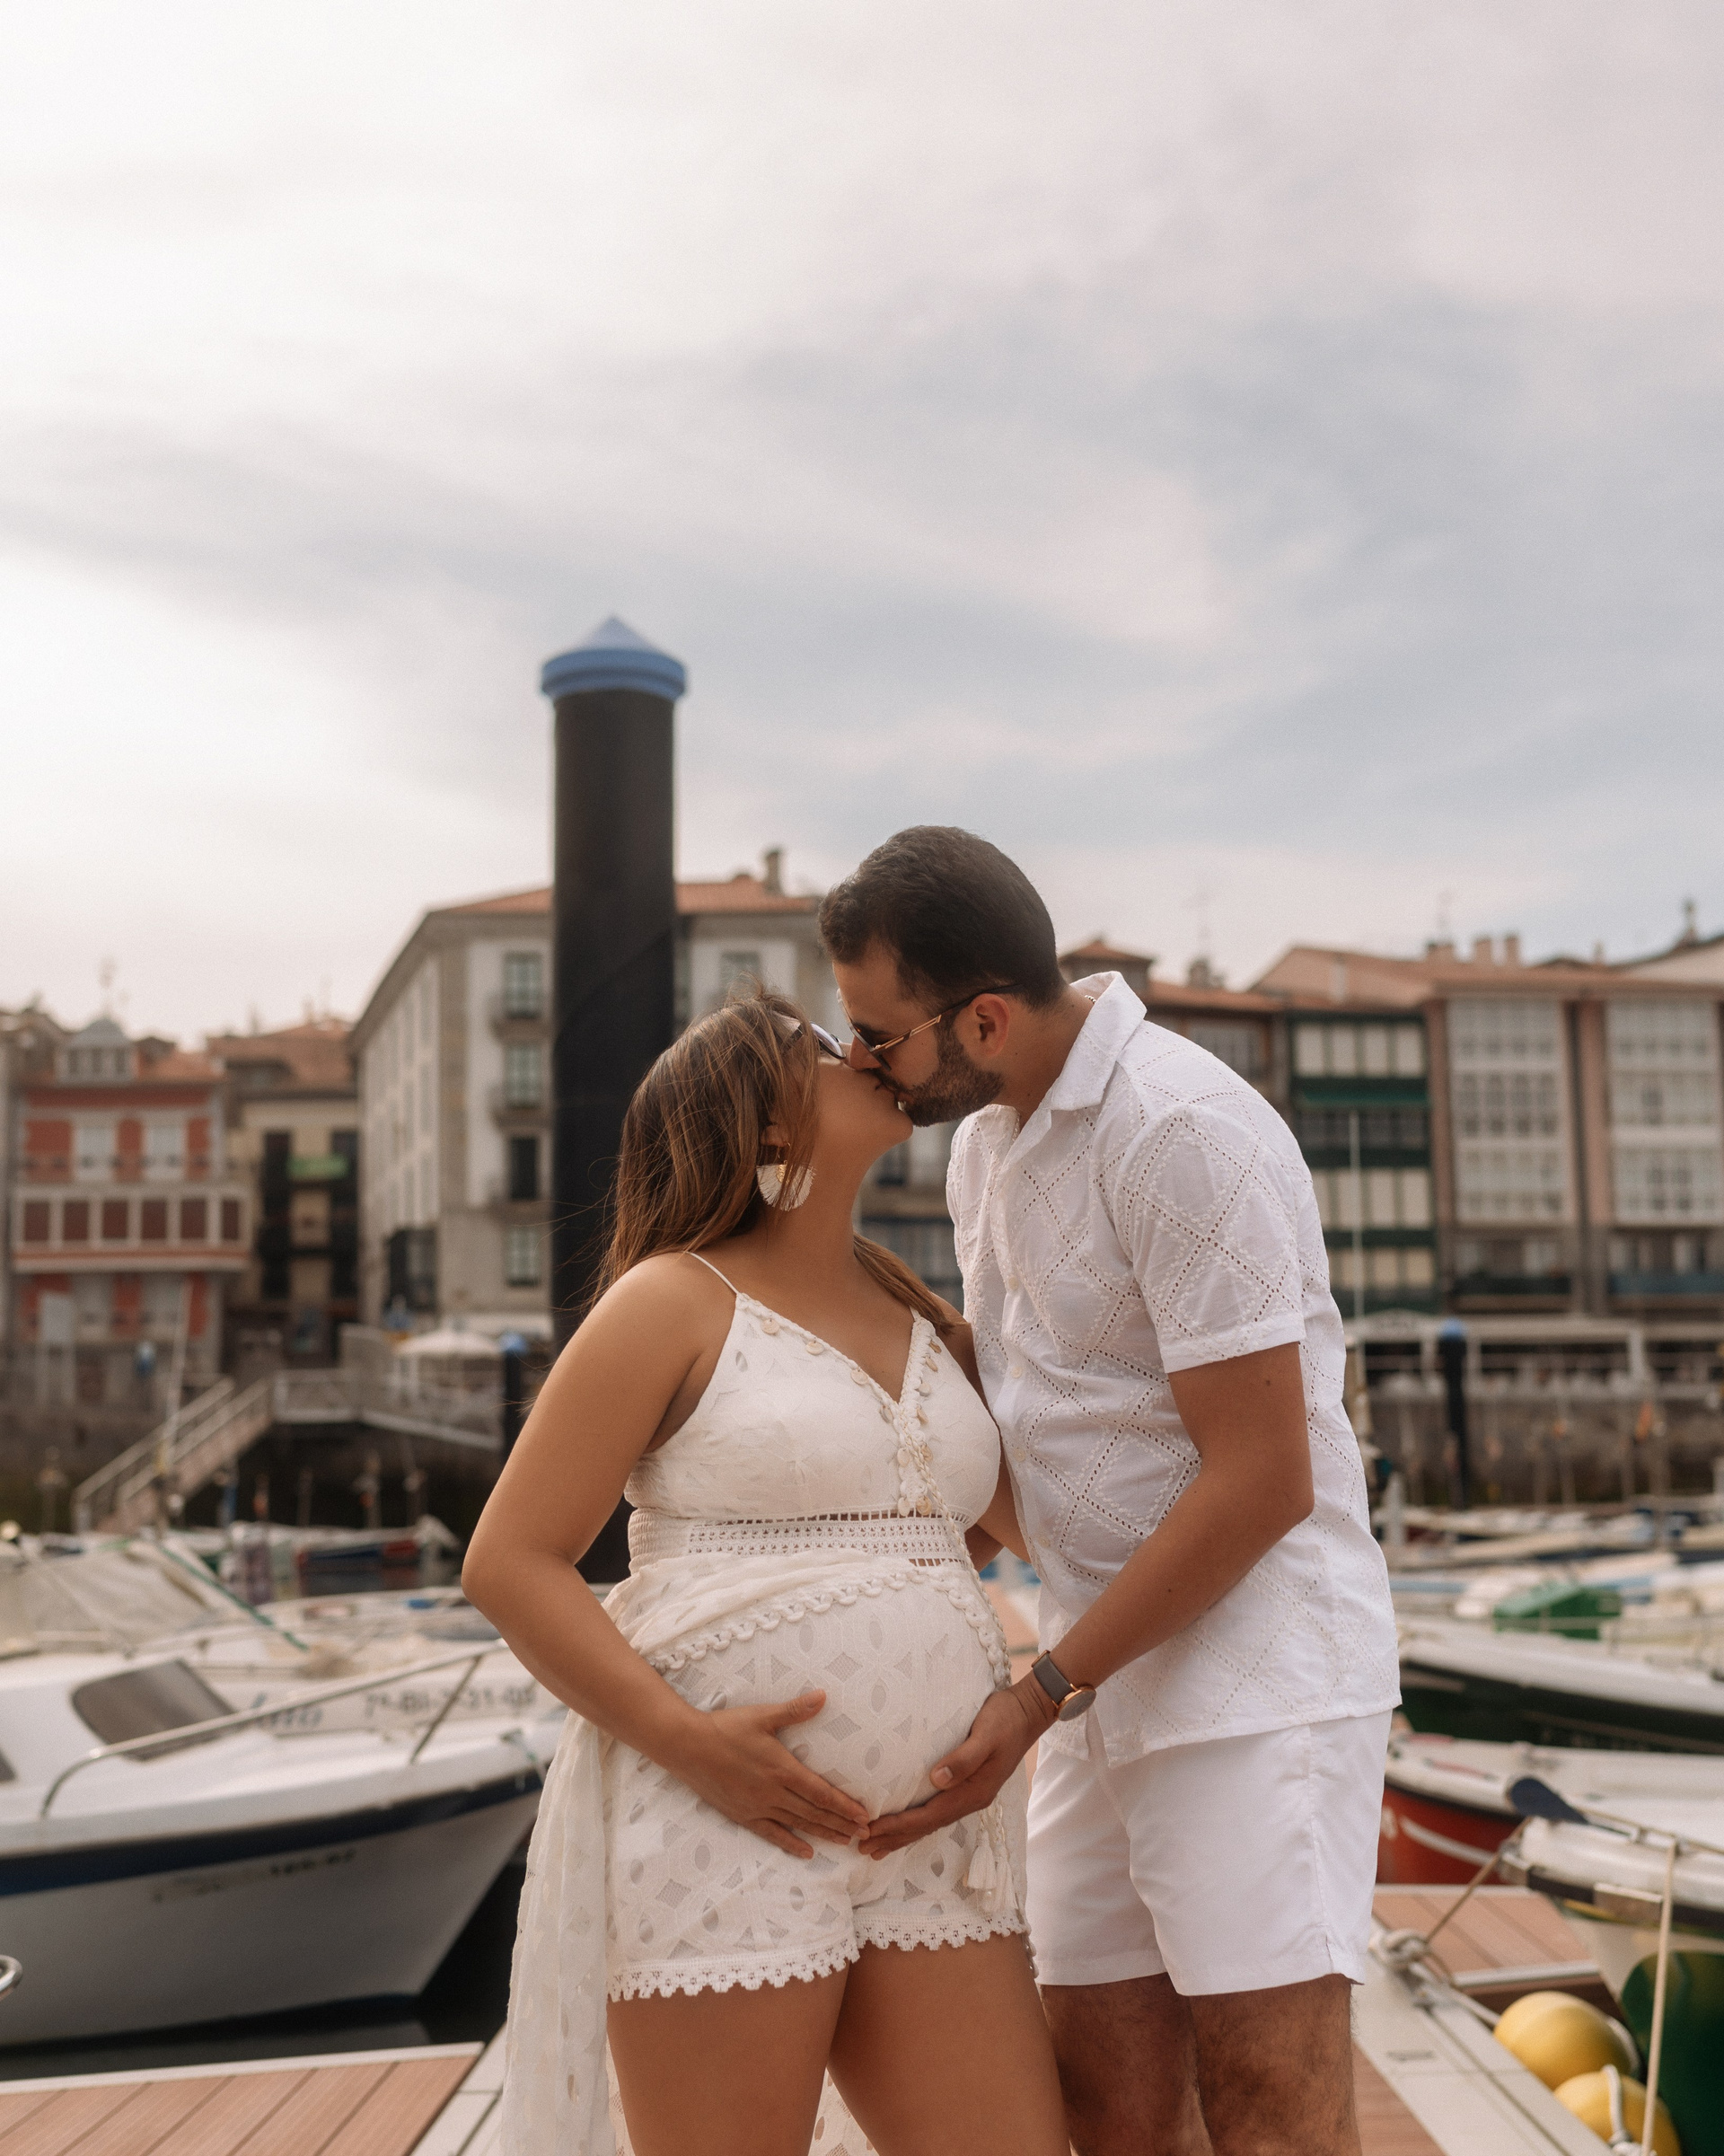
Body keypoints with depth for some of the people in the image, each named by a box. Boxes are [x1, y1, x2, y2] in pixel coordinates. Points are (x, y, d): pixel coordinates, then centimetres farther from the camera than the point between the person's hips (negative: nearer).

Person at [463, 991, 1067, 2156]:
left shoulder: (919, 1316, 17)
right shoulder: (676, 1300, -2)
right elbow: (508, 1562, -6)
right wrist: (685, 1740, -18)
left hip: (928, 1848, 6)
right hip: (722, 1817, -6)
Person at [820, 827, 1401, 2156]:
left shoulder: (1182, 1130, -18)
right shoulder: (987, 1138, 11)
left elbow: (1262, 1481, -20)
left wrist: (1040, 1696, -16)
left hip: (1257, 1659, -8)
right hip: (1116, 1670, 8)